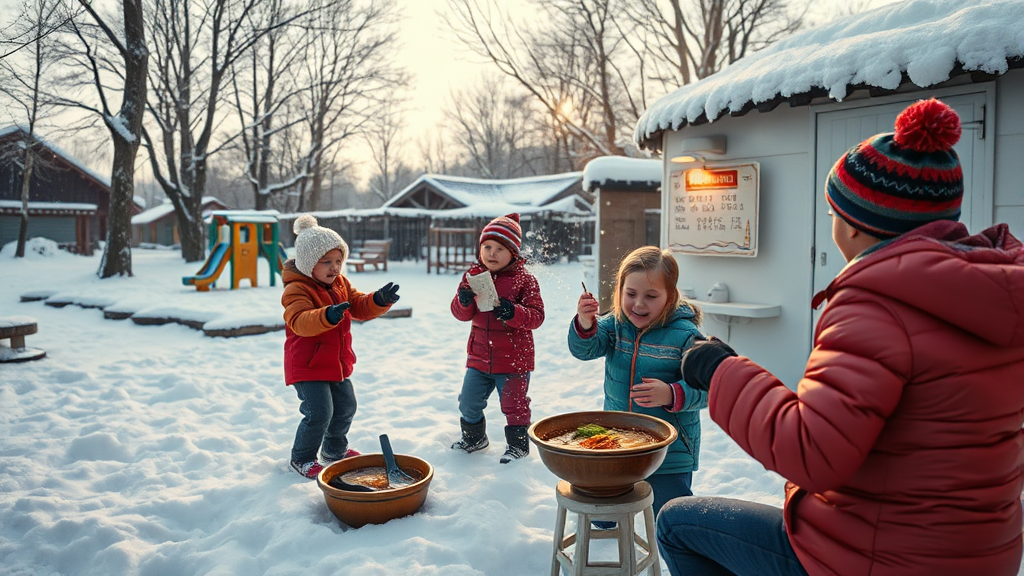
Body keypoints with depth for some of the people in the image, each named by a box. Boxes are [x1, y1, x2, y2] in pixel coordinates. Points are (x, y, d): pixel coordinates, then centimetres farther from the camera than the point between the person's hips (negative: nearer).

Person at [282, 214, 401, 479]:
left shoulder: (341, 284, 6)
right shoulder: (296, 290, -19)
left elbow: (360, 307, 4)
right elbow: (300, 322, -34)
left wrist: (379, 301, -18)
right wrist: (327, 316, -54)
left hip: (337, 364, 8)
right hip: (308, 366, -8)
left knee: (346, 407, 17)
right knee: (319, 413, -11)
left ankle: (334, 449, 39)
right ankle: (301, 458, 12)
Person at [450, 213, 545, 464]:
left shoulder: (524, 279, -8)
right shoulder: (473, 275, 3)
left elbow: (536, 316, -13)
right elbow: (461, 314, 1)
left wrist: (512, 312, -30)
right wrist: (464, 300, -22)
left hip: (513, 359, -4)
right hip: (479, 356, 5)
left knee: (514, 404, 5)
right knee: (469, 402, 14)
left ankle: (517, 444, 26)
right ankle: (474, 438, 39)